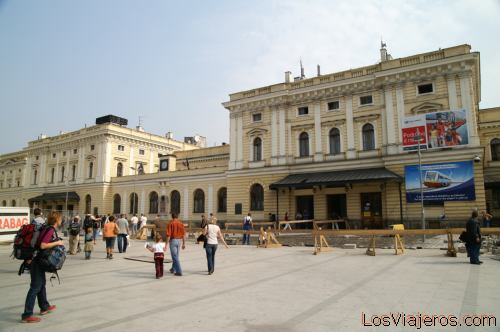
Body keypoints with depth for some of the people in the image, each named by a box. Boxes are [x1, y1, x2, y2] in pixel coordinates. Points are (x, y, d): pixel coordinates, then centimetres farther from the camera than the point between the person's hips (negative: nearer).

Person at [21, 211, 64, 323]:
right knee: (35, 287, -5)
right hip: (38, 261, -10)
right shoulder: (50, 230, -19)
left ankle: (44, 307, 35)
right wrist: (57, 243, -18)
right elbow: (43, 245, -27)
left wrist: (57, 243, 15)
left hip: (39, 261, 10)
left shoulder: (49, 229, 9)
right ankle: (27, 315, -1)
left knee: (42, 284, 20)